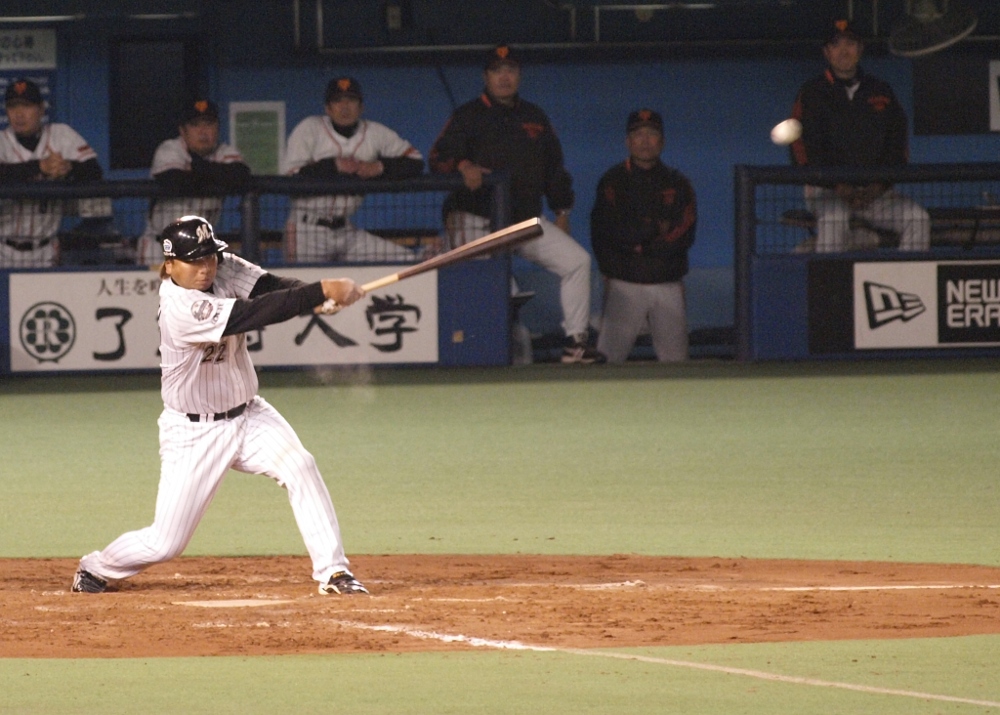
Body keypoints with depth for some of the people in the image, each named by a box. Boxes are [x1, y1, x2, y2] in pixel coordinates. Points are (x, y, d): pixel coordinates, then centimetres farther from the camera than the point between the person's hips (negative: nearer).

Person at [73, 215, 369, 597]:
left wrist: (317, 297, -40)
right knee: (164, 543, -2)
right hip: (194, 432, -6)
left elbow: (271, 286, -19)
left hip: (248, 415, 6)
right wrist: (321, 292, -40)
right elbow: (254, 315, -36)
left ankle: (333, 571, -16)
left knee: (300, 467, -21)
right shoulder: (179, 308, -27)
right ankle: (96, 569, 27)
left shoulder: (225, 269, -5)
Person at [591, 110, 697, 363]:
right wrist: (655, 229, -6)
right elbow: (605, 231, -6)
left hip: (668, 285, 2)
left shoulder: (678, 184, 11)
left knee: (676, 359, -1)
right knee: (608, 359, -10)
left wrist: (639, 244, -8)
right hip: (625, 283, -2)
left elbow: (684, 236, 0)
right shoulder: (613, 181, 5)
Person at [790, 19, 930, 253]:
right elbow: (805, 151, -2)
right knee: (833, 217, -37)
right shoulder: (812, 94, 6)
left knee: (918, 218, -22)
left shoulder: (881, 92, 16)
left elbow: (898, 146, 12)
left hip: (875, 191, 3)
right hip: (826, 191, -3)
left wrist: (879, 185, -6)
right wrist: (839, 186, -15)